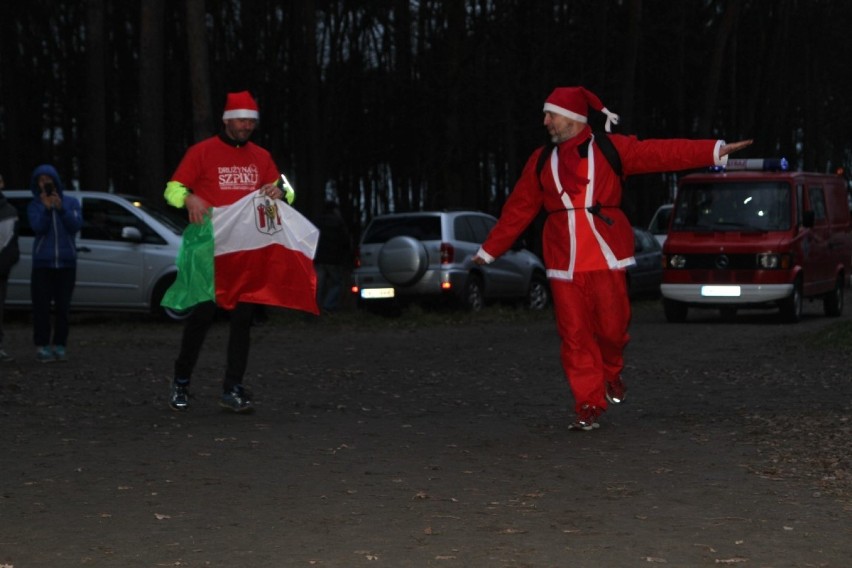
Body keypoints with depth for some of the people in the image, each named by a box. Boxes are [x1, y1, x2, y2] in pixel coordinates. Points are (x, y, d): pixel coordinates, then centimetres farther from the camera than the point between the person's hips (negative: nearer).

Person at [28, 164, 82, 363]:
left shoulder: (71, 202, 7)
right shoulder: (34, 205, 4)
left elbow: (76, 225, -6)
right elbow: (38, 227, -10)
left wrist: (61, 208, -18)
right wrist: (46, 209, -23)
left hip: (67, 262, 1)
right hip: (43, 263, -1)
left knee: (62, 307, 0)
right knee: (42, 306, -6)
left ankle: (59, 346, 6)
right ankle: (42, 346, -4)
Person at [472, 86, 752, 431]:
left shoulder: (610, 149, 3)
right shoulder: (541, 161, 12)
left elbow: (663, 154, -2)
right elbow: (518, 210, 16)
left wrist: (714, 151, -9)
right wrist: (490, 250, 17)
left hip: (605, 256, -2)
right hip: (564, 260, 2)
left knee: (611, 326, -3)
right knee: (575, 336, -2)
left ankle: (611, 373, 29)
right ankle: (589, 406, 6)